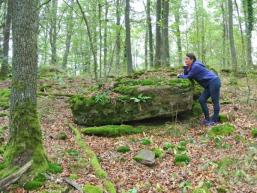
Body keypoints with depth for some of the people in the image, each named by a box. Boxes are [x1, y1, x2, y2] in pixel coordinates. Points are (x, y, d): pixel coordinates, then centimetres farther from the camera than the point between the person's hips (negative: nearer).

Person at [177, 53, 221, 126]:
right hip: (209, 84, 10)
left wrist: (180, 76, 3)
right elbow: (186, 75, 11)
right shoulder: (191, 66, 12)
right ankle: (207, 118, 12)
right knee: (202, 100, 6)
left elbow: (188, 77, -12)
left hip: (214, 82, -10)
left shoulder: (196, 66, -16)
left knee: (215, 101, -3)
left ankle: (215, 120, 5)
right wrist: (185, 67, -3)